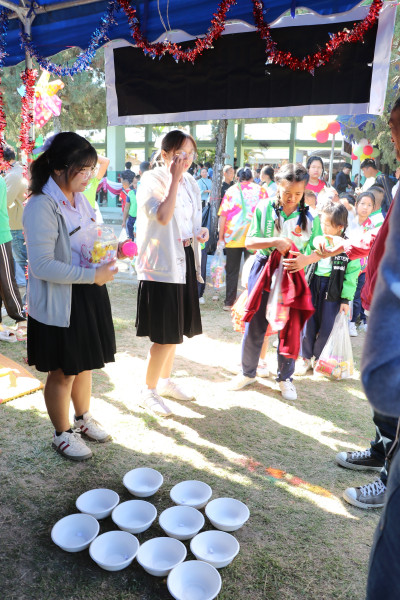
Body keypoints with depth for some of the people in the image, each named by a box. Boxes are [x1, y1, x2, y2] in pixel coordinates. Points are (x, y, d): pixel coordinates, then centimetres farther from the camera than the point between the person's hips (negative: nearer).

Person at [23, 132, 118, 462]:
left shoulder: (80, 199, 7)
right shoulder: (42, 207, -21)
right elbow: (42, 265, -26)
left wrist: (103, 259, 1)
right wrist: (92, 275, -25)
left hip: (88, 295, 8)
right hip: (59, 302, -8)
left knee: (85, 362, 21)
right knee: (63, 371, 9)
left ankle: (84, 417, 43)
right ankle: (63, 434, 30)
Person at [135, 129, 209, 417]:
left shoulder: (191, 183, 11)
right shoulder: (152, 180, -11)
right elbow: (164, 217, -27)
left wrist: (201, 231, 0)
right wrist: (174, 179, -23)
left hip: (185, 261, 8)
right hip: (161, 264, -8)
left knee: (175, 330, 17)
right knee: (165, 334, -5)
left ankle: (166, 380, 34)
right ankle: (149, 391, 13)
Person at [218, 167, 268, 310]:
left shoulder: (231, 191, 5)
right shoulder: (260, 190, 6)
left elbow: (223, 215, -1)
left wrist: (221, 237, 4)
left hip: (233, 236, 0)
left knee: (232, 271, 9)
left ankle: (229, 303, 13)